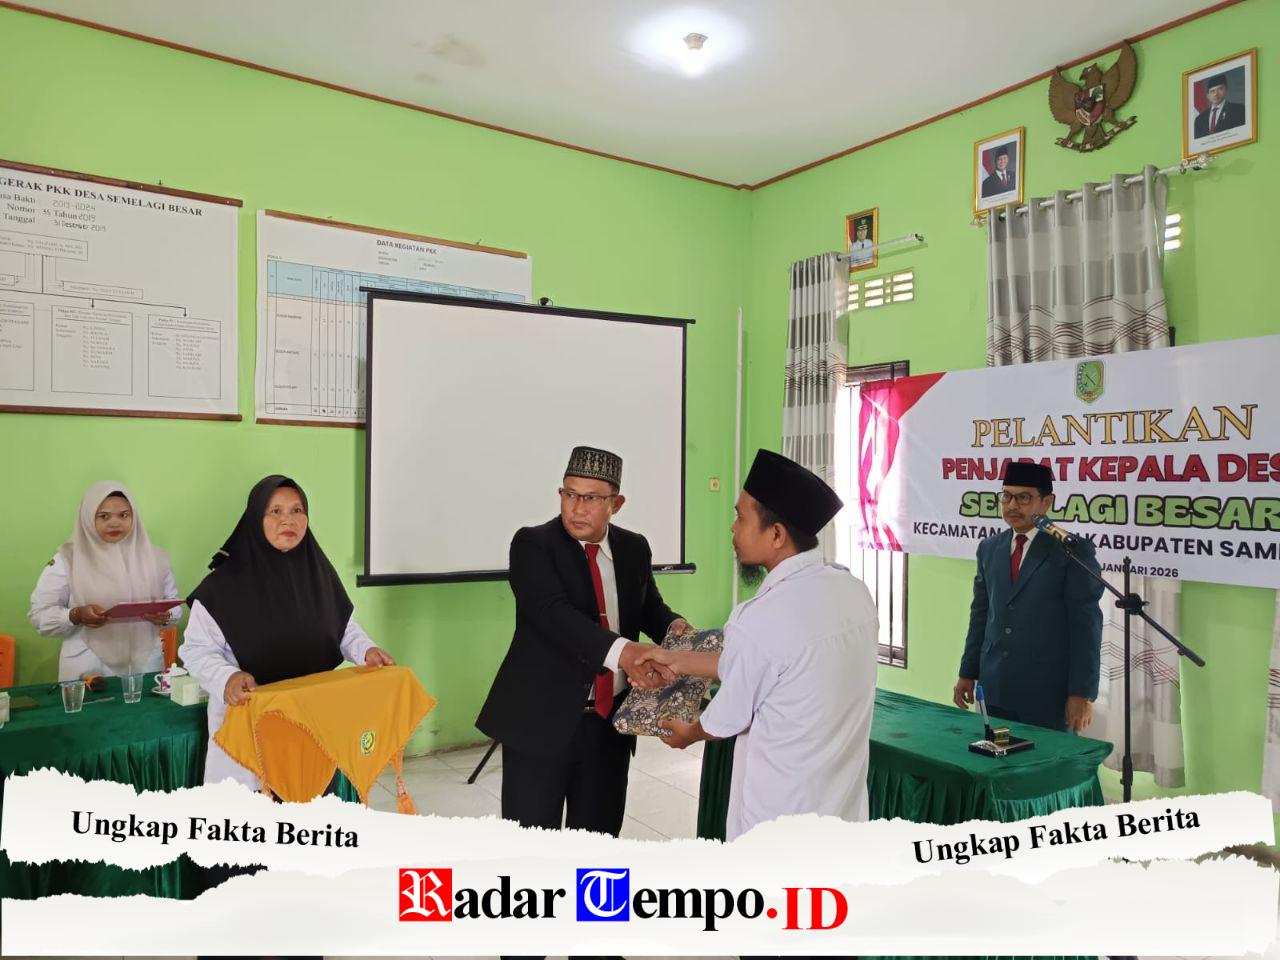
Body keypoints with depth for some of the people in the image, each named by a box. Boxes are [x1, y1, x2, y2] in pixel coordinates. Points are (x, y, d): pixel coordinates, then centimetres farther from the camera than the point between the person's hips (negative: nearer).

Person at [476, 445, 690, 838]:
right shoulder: (533, 543, -10)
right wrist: (621, 651, -41)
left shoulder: (634, 548, 6)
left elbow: (650, 608, 19)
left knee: (599, 837, 17)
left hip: (611, 719, 5)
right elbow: (553, 612, -26)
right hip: (543, 719, -4)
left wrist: (674, 625, -6)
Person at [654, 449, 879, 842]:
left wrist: (687, 733, 14)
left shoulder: (760, 621, -26)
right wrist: (680, 661, 15)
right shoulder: (855, 591, -4)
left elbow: (728, 720, -9)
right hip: (844, 802, 6)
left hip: (779, 813, -6)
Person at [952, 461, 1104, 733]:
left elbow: (1086, 625, -9)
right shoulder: (989, 548, 10)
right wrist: (967, 673, 10)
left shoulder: (1074, 550, -6)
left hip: (1049, 693, -4)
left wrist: (1083, 693, -12)